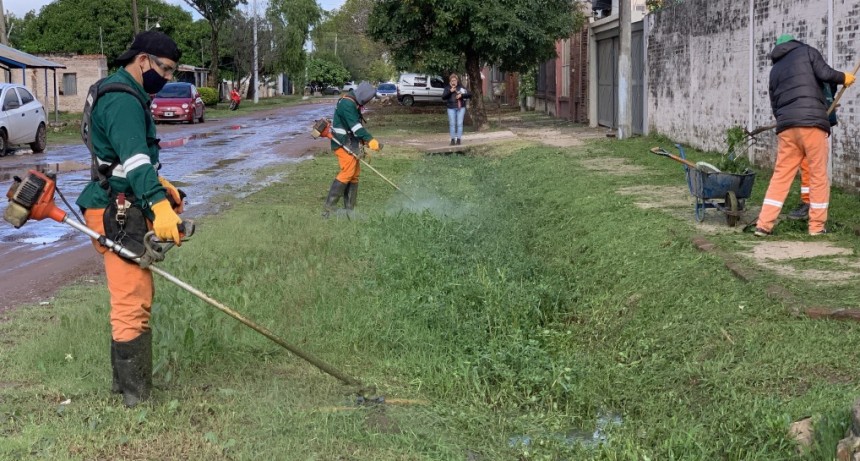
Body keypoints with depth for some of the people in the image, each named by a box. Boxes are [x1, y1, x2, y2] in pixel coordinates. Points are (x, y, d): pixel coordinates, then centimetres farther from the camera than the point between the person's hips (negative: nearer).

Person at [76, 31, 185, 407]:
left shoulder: (126, 95, 18)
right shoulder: (122, 100, -17)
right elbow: (134, 158, -32)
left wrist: (158, 184, 23)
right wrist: (159, 205, -43)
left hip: (125, 210, 11)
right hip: (117, 215, -11)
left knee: (133, 298, 18)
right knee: (133, 304, -10)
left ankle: (124, 382, 29)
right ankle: (137, 399, -6)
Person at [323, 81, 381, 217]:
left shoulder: (354, 104, 16)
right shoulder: (347, 104, -18)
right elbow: (355, 126, -28)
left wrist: (364, 141, 19)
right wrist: (370, 140, -35)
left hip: (350, 144, 11)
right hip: (343, 144, -11)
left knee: (355, 174, 9)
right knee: (348, 171, -17)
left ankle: (349, 209, 14)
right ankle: (328, 209, -16)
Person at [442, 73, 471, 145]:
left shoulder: (461, 87, 4)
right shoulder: (447, 88, 6)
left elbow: (469, 94, 1)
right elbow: (443, 97, -3)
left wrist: (461, 95, -13)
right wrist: (450, 91, -13)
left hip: (460, 108, -1)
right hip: (451, 108, 1)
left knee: (459, 124, -1)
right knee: (452, 124, -1)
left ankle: (458, 139, 4)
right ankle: (452, 139, 4)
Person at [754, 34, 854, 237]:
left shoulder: (775, 69, 24)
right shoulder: (807, 51, 11)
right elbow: (824, 74, -4)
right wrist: (843, 77, 13)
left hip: (786, 126, 5)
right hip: (811, 122, -4)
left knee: (781, 176, 7)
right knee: (818, 175, 4)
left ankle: (764, 224, 1)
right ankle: (817, 226, 6)